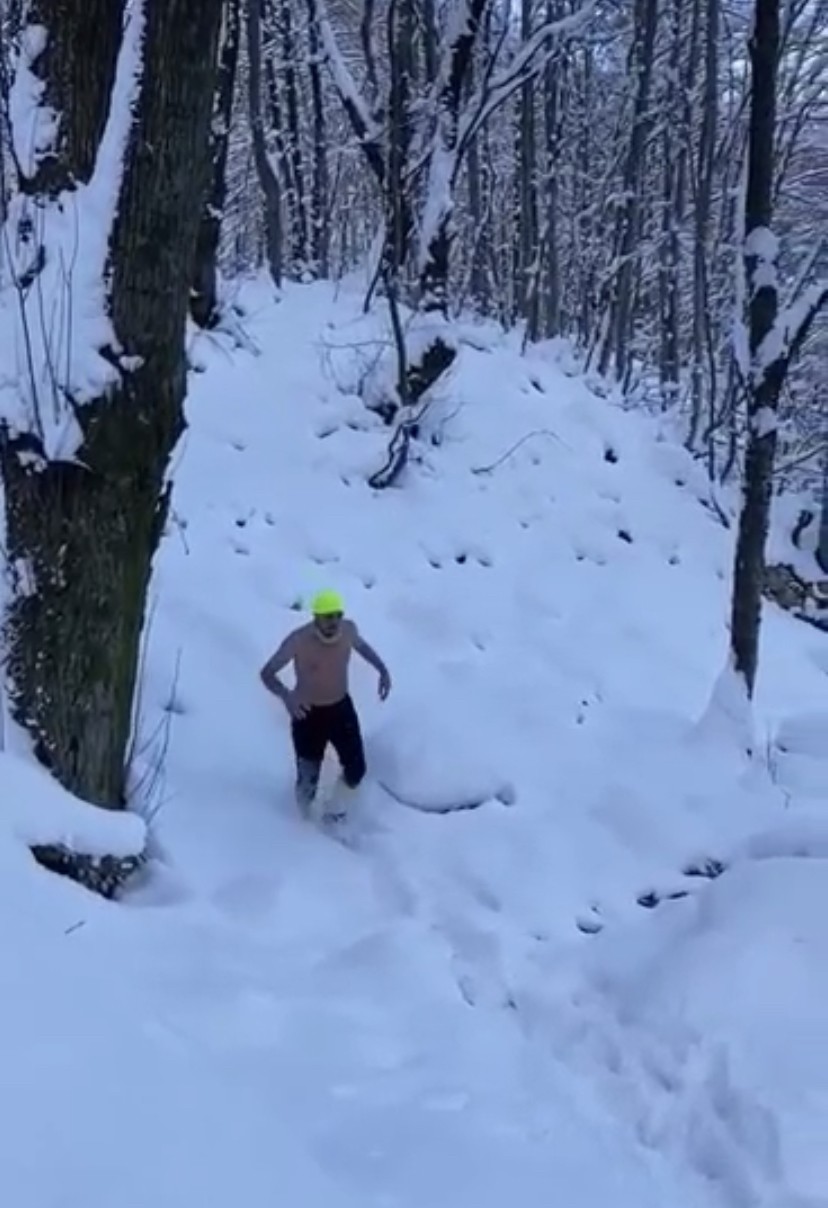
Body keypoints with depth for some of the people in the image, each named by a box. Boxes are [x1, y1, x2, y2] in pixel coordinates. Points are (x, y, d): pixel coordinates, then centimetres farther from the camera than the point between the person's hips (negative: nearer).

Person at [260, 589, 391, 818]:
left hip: (341, 708, 4)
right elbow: (267, 673, -20)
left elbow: (361, 645, 13)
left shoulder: (348, 629, -14)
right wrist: (285, 695, -41)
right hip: (308, 713, -4)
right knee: (308, 777, 4)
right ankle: (307, 817, 36)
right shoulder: (299, 640, -27)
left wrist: (382, 670, -2)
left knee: (356, 770, 7)